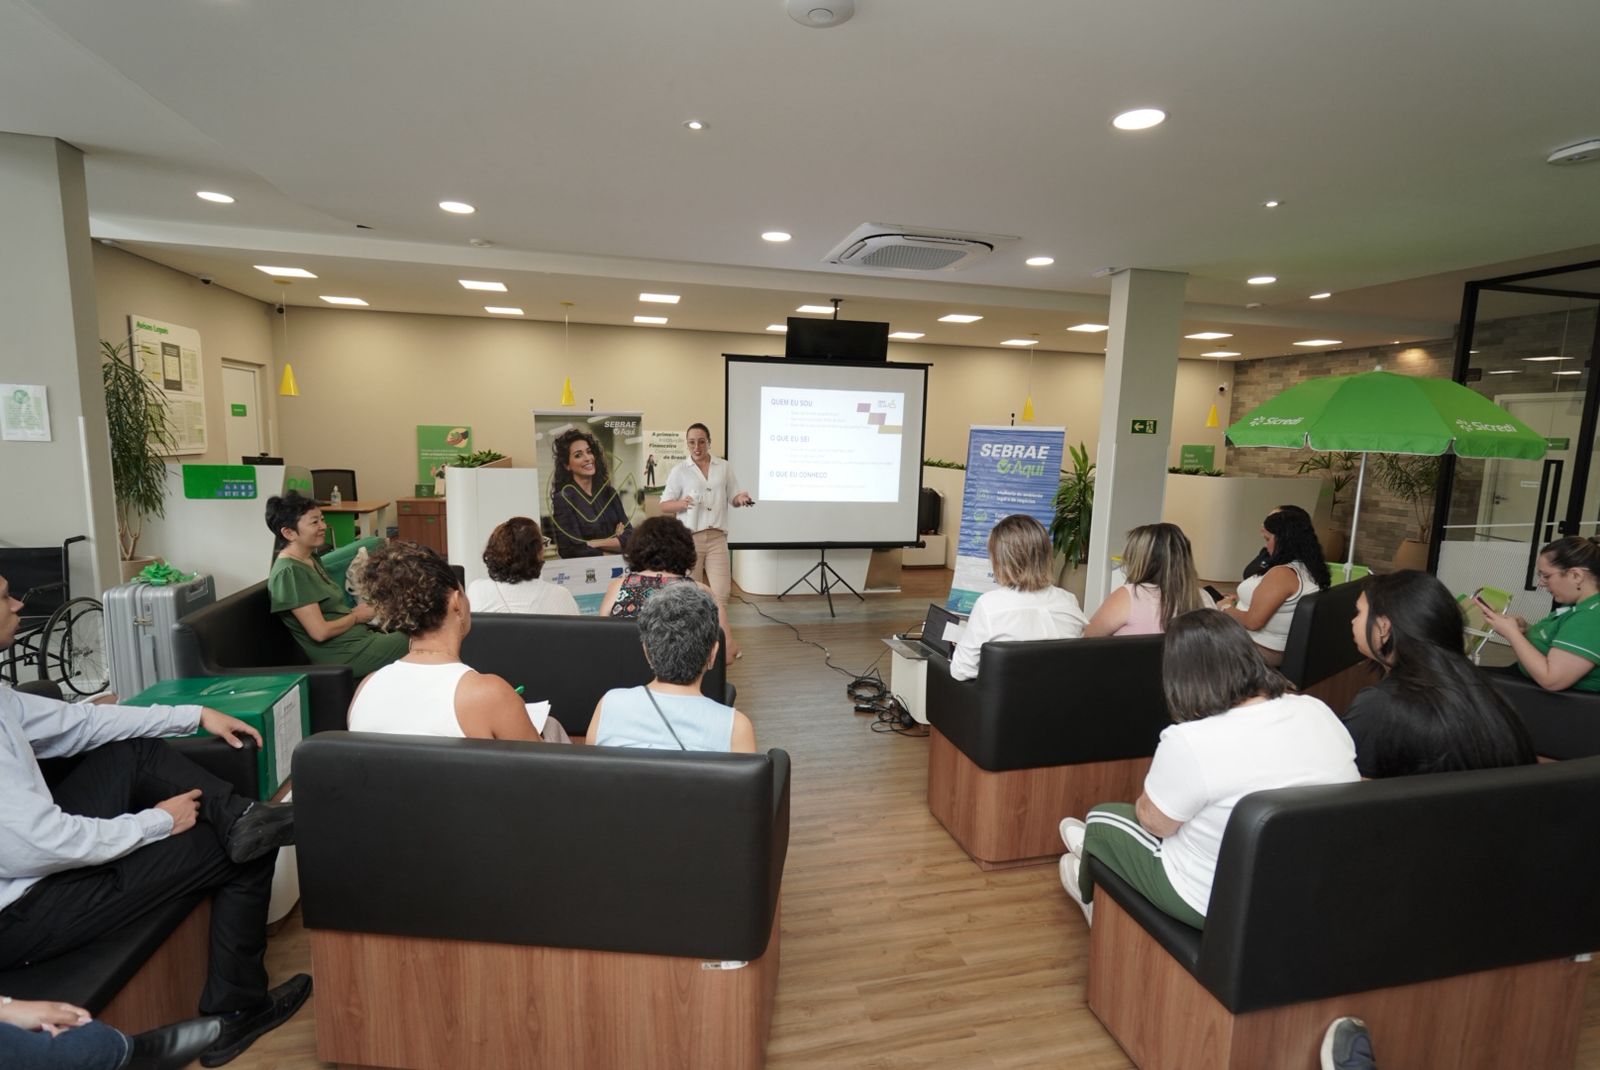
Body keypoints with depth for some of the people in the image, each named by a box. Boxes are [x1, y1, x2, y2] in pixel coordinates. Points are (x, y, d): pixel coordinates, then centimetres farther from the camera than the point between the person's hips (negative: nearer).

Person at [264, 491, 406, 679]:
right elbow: (320, 632, -21)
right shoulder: (289, 572, -17)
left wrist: (357, 609, -2)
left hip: (360, 637, 9)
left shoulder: (311, 559, 10)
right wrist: (356, 616, -6)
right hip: (342, 656, -9)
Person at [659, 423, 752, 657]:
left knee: (720, 593, -6)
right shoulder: (679, 470, 2)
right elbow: (664, 505, 1)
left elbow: (733, 498, 14)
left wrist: (741, 499, -9)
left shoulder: (724, 467, 9)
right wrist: (681, 504, -20)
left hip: (717, 537, 1)